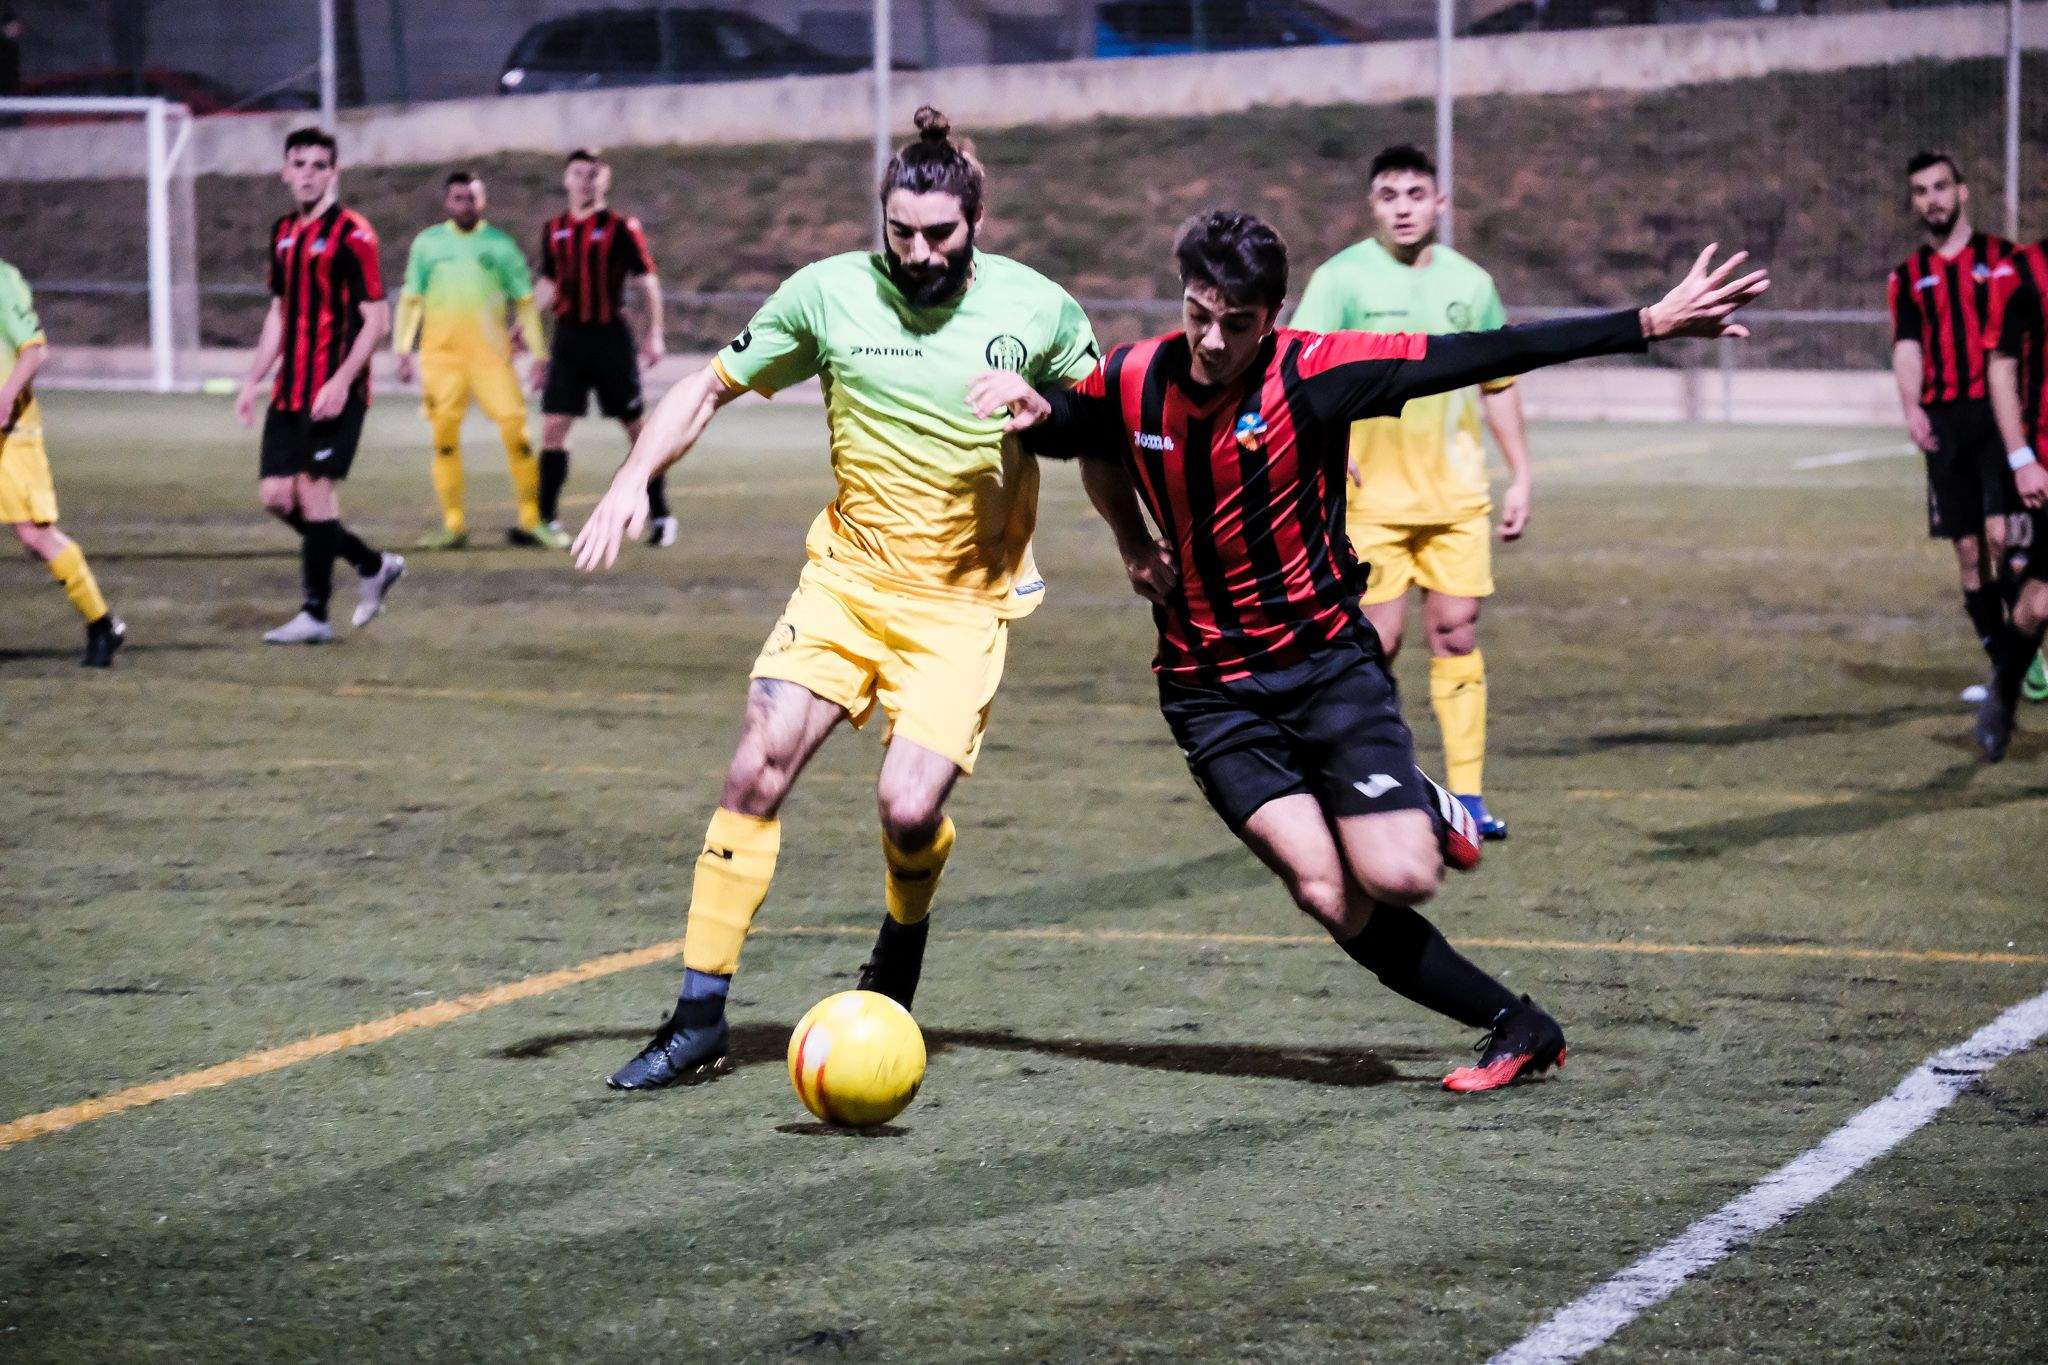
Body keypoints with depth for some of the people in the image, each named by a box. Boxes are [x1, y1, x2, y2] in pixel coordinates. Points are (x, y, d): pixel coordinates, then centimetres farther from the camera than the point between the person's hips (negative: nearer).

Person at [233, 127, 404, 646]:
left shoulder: (352, 234, -9)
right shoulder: (283, 233, 14)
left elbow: (377, 319, -12)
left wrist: (341, 381, -21)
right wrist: (254, 380, 16)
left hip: (334, 393, -8)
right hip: (289, 390, 8)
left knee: (314, 490, -8)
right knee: (276, 495, 5)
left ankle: (315, 616, 0)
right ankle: (374, 565, 21)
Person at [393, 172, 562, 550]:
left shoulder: (500, 245, 7)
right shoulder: (427, 243, 10)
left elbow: (525, 302, 8)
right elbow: (411, 299, 14)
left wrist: (539, 355, 3)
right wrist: (403, 350, 6)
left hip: (491, 353, -1)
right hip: (441, 354, 1)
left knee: (515, 429, -9)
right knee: (444, 436, -1)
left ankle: (532, 519, -1)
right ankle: (454, 524, 6)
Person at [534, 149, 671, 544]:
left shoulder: (621, 228, -5)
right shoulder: (554, 230, 9)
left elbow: (647, 281, -4)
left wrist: (654, 334, -10)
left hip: (610, 337, -4)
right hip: (568, 336, 4)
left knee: (637, 427, 2)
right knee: (552, 428, -3)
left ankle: (660, 516, 11)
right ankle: (546, 519, 1)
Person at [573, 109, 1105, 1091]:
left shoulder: (1037, 309, -6)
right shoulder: (829, 294, -5)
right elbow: (711, 386, 4)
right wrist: (633, 478, -8)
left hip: (965, 602, -1)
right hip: (847, 577, 2)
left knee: (909, 807, -17)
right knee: (759, 766, -14)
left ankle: (902, 943, 20)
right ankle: (700, 1018, -6)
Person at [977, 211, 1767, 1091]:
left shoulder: (1314, 372, -15)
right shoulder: (1132, 383, -5)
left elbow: (1487, 357, -17)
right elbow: (1063, 431, 19)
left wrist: (1654, 323, -21)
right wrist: (1033, 411, -6)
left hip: (1327, 661, -2)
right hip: (1210, 692, 2)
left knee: (1396, 878, -19)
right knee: (1331, 899, -14)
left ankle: (1429, 814, 18)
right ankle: (1516, 1026, 2)